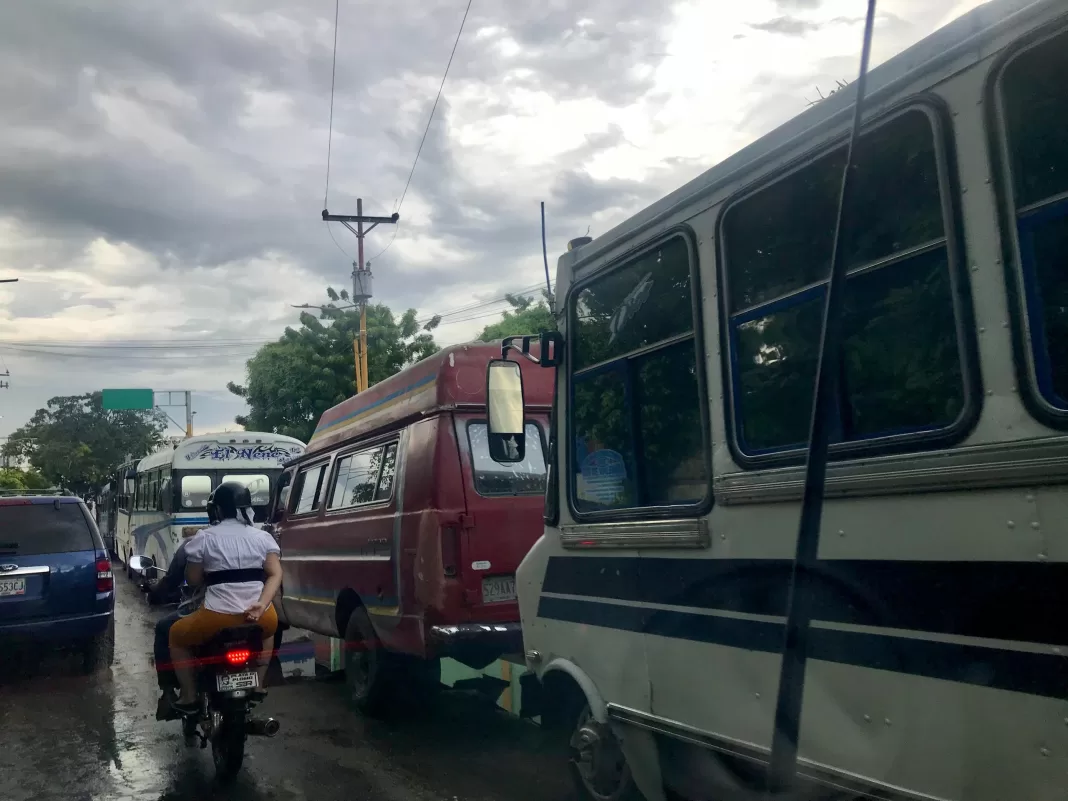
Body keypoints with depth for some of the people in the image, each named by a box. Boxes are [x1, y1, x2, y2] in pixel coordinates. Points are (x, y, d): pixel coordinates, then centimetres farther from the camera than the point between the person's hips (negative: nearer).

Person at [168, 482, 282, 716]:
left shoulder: (204, 538, 1)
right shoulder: (262, 537, 8)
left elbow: (193, 578, 5)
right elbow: (276, 574, -2)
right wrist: (261, 604, -10)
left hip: (219, 618, -3)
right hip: (260, 617, 3)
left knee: (176, 635, 26)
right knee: (267, 628, 40)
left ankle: (188, 697, 21)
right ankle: (257, 685, 39)